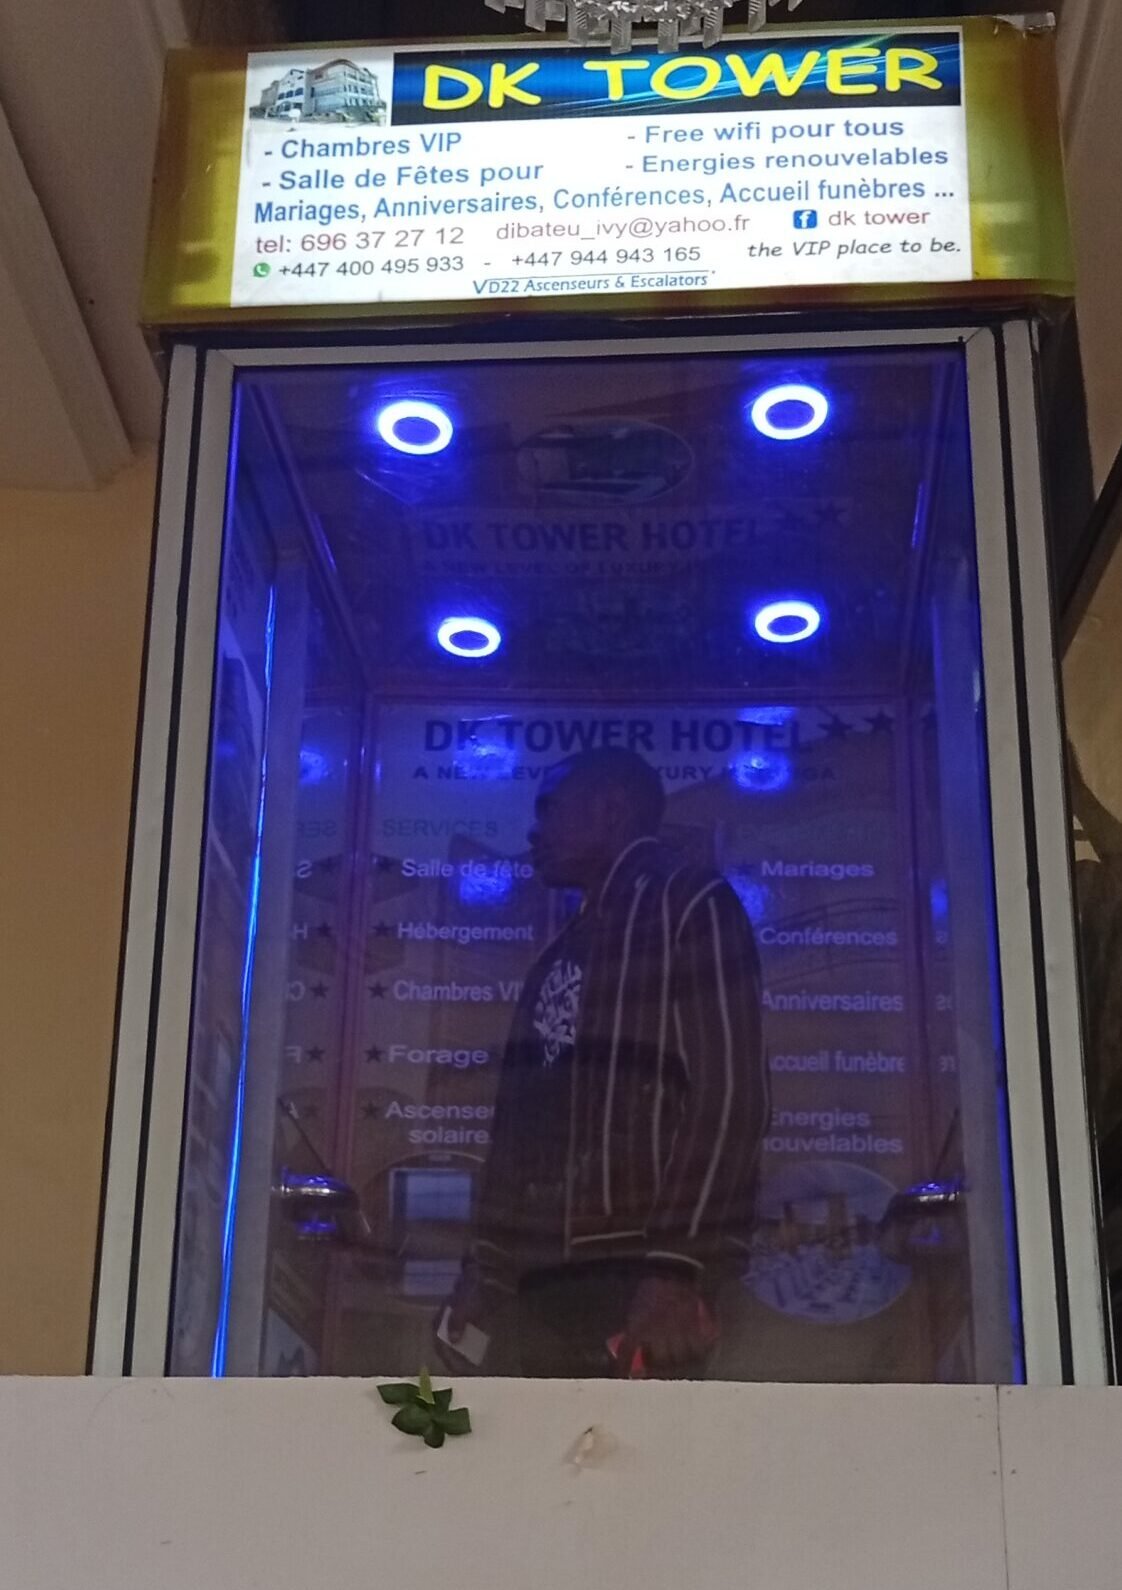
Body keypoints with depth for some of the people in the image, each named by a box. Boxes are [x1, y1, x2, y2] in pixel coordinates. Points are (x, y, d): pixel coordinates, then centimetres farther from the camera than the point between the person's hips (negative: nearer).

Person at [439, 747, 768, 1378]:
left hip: (635, 1278, -8)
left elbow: (730, 1095, -9)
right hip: (537, 1285, 8)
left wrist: (679, 1269, -18)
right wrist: (487, 1269, 17)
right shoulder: (565, 954, 26)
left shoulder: (690, 907, 2)